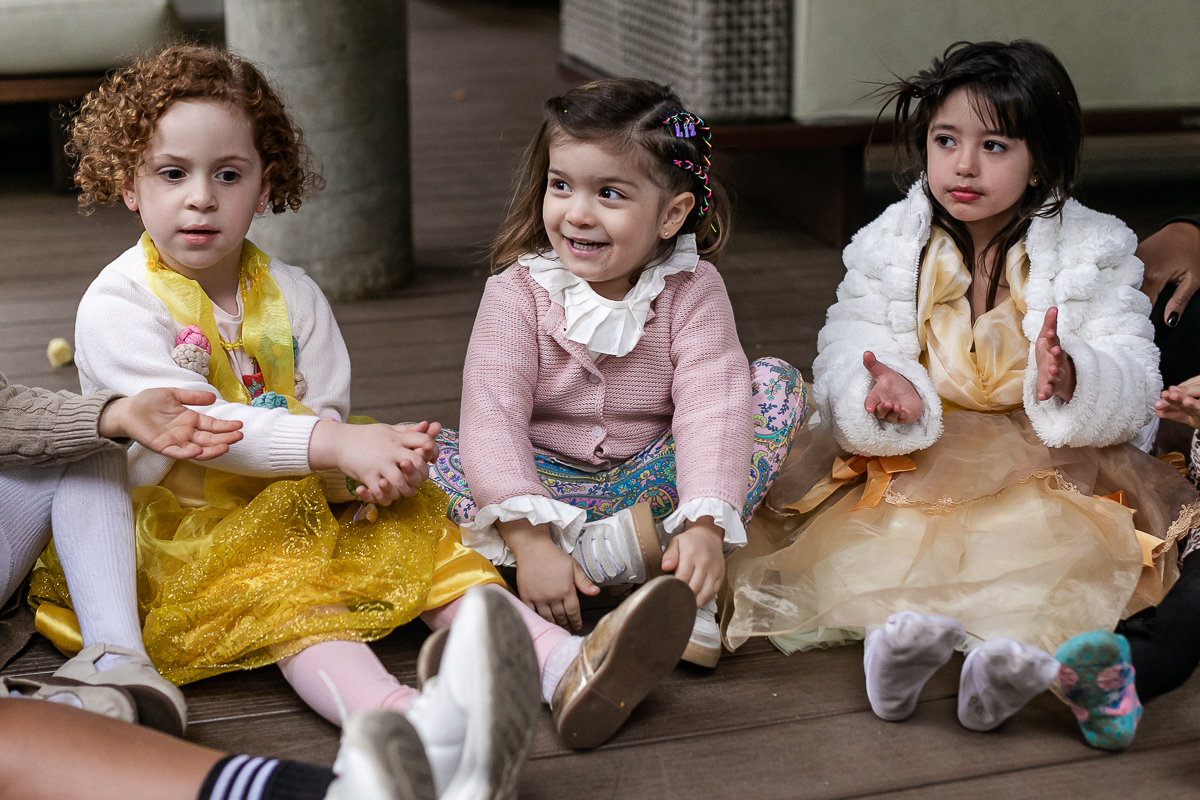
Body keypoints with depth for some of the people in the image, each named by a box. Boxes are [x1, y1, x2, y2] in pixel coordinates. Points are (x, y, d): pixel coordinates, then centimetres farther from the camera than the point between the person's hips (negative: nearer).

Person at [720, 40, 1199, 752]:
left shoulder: (1095, 251, 0)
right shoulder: (886, 247, 4)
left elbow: (1132, 393, -8)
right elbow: (844, 360, -6)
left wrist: (1070, 382, -34)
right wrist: (888, 393, -32)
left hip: (1044, 459, -1)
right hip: (915, 457, 1)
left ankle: (1021, 653, -54)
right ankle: (898, 632, -51)